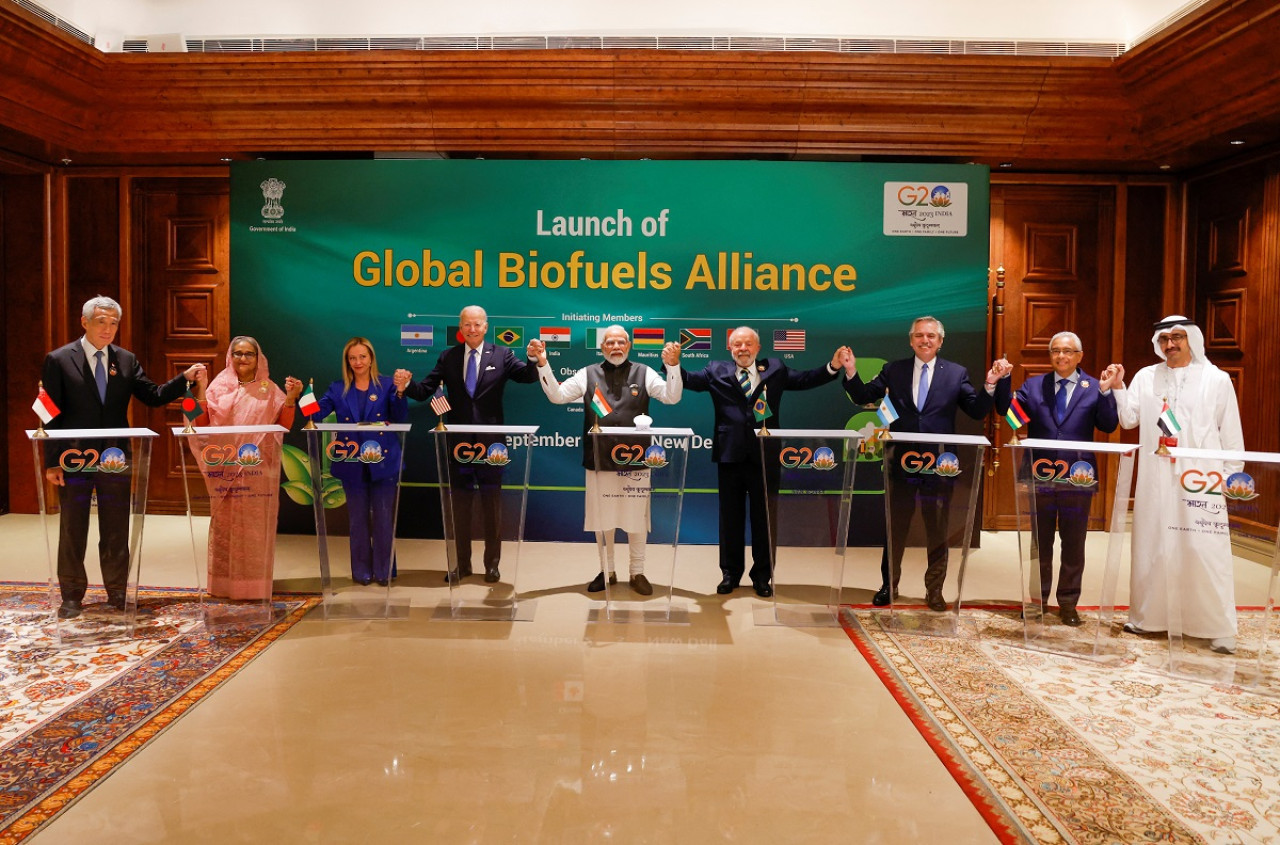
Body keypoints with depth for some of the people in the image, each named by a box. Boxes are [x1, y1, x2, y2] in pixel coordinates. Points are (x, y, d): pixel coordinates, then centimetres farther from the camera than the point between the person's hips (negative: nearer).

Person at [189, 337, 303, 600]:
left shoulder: (269, 389, 8)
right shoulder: (219, 386, 7)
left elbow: (284, 425, 2)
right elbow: (202, 423, -1)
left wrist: (291, 397, -10)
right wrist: (201, 390, -9)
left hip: (258, 467, 0)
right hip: (226, 466, 0)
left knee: (256, 524, 1)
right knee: (225, 522, 3)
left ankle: (255, 583, 7)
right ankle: (224, 583, 10)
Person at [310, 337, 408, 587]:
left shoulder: (386, 385, 2)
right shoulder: (338, 390, 8)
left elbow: (400, 417, -10)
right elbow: (316, 414, -3)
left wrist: (400, 392, -27)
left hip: (383, 462, -2)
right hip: (352, 465, 2)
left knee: (384, 518, 3)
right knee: (358, 519, 10)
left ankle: (384, 570, 15)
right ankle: (361, 570, 22)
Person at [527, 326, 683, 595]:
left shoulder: (643, 373, 2)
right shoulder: (588, 374, 4)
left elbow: (672, 397, -6)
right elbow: (557, 395, 0)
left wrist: (672, 365, -21)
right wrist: (543, 364, -11)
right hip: (599, 460, 1)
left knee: (637, 518, 7)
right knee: (602, 518, 11)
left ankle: (637, 573, 22)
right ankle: (606, 571, 27)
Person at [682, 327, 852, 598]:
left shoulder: (775, 370, 10)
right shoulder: (716, 372, 7)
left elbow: (805, 380, 9)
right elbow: (689, 380, -2)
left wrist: (833, 367, -3)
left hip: (765, 455, 0)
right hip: (730, 454, 0)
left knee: (764, 517, 7)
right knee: (731, 517, 9)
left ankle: (762, 576, 19)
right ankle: (730, 573, 22)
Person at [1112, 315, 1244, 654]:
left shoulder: (1217, 380, 3)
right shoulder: (1146, 377, 8)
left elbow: (1231, 433, 4)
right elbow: (1129, 420, 3)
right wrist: (1118, 387, -8)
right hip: (1155, 480, 3)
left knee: (1207, 552, -4)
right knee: (1151, 547, 9)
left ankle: (1219, 628, 4)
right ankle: (1147, 617, 21)